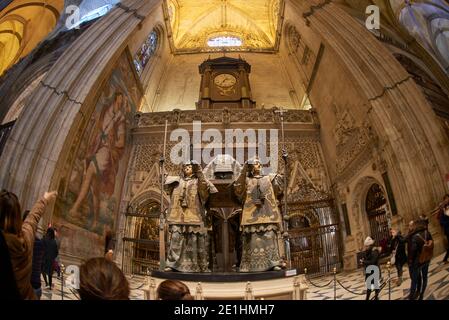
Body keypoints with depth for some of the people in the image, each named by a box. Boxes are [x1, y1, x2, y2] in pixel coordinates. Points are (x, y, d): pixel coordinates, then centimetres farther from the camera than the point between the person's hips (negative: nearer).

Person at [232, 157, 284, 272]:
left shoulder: (269, 178, 22)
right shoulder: (246, 180, 17)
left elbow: (279, 188, 9)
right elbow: (237, 188, -2)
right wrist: (243, 172, -8)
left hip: (267, 213, 1)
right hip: (252, 214, -1)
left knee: (269, 237, -7)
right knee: (252, 239, -6)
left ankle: (274, 263, -8)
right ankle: (251, 266, -3)